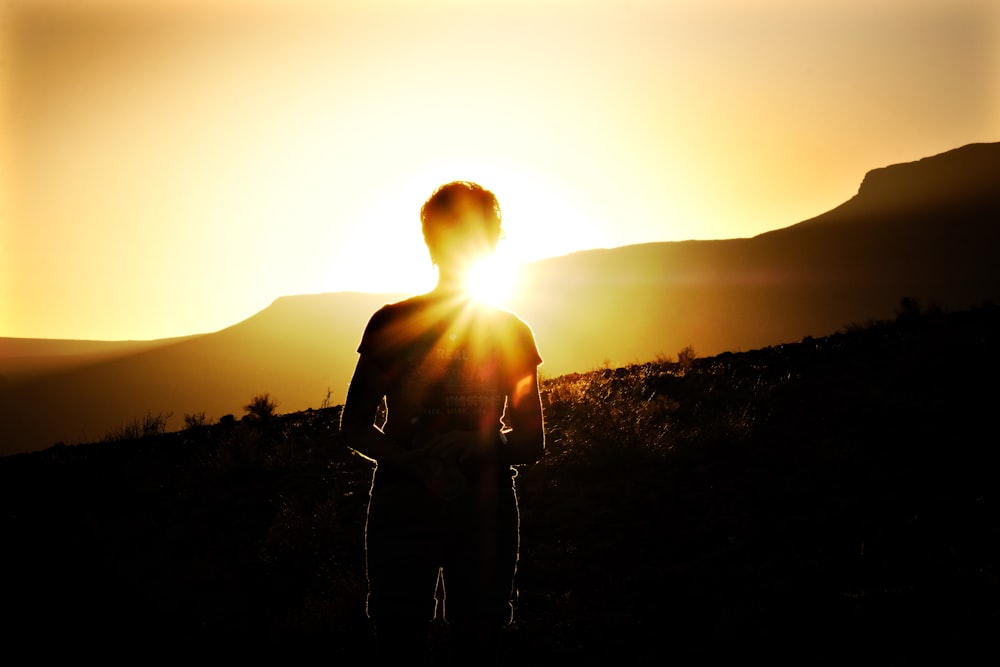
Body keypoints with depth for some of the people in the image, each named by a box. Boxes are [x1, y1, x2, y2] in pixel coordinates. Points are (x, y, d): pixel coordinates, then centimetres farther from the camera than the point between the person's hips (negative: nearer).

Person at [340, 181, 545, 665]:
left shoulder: (512, 334, 9)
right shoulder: (393, 323, 5)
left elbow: (532, 443, 10)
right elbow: (354, 426, 4)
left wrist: (481, 444, -13)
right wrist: (416, 463, -15)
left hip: (485, 516, 1)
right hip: (402, 511, -1)